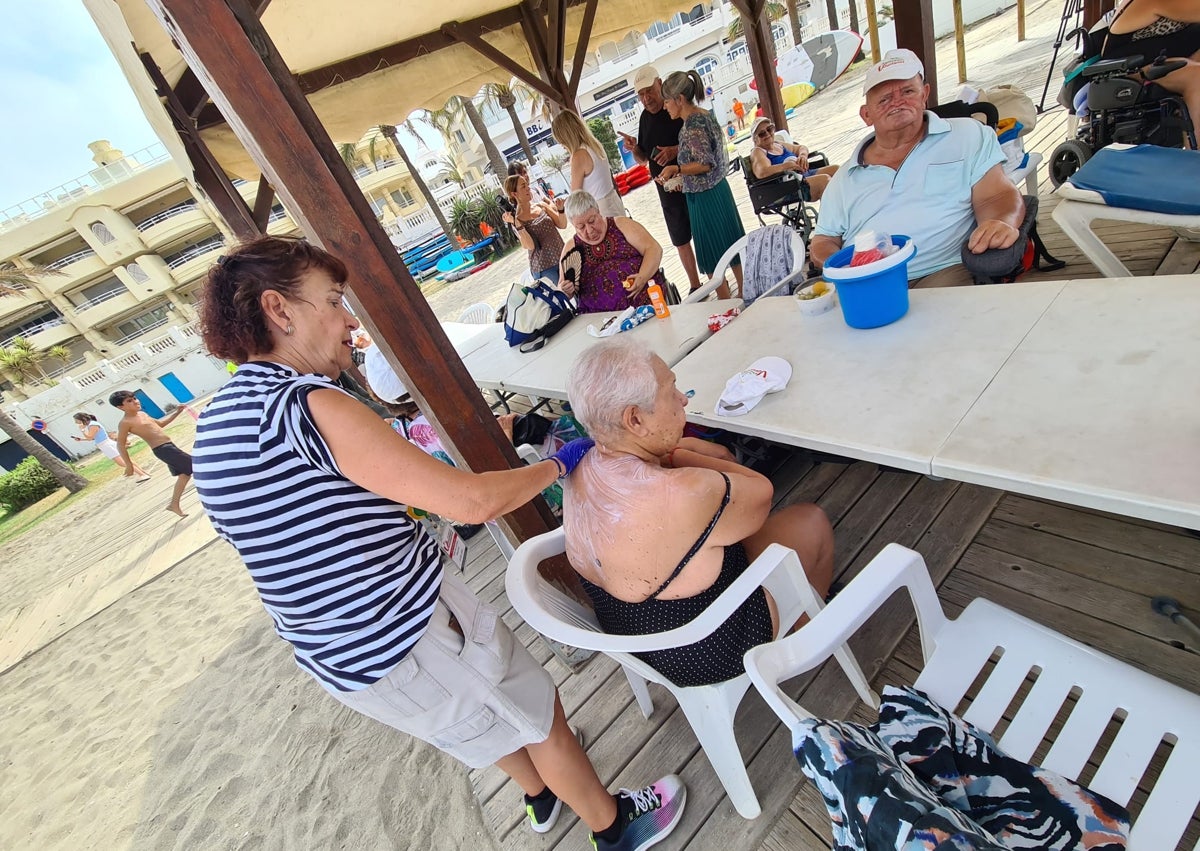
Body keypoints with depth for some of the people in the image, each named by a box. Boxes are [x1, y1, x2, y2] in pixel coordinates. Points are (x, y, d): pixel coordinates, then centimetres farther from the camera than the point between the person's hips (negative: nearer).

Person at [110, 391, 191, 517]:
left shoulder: (142, 414, 13)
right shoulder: (125, 422, -12)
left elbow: (159, 424, 30)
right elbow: (120, 445, -9)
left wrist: (177, 412, 22)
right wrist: (129, 465, -9)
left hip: (168, 447, 10)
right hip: (163, 449, -10)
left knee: (185, 472, 18)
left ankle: (174, 504, 25)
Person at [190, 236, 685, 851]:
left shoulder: (222, 419, 3)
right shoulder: (305, 404, -28)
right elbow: (473, 502, -31)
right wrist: (560, 463, -14)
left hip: (342, 651, 9)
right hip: (409, 644, -9)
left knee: (488, 718, 32)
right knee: (541, 715, 17)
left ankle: (542, 797, 59)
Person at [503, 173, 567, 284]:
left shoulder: (542, 205, 5)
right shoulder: (516, 219, -5)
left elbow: (562, 225, 3)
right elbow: (530, 246, -17)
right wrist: (517, 224, -25)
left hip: (562, 258, 4)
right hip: (544, 268, -4)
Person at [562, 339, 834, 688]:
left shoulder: (584, 471, -15)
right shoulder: (682, 496, -41)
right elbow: (761, 491, -17)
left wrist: (674, 455, -13)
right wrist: (678, 456, -12)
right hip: (710, 652, -6)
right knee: (813, 521, 7)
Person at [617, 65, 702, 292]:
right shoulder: (645, 117, 8)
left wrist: (677, 150, -26)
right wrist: (634, 148, -6)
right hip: (667, 188, 6)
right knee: (681, 239, 13)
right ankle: (695, 286, 27)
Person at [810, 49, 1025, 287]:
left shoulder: (969, 136, 19)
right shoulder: (845, 177, 22)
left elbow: (995, 197, 11)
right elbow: (824, 240, 20)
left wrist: (1003, 224, -14)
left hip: (943, 273, -2)